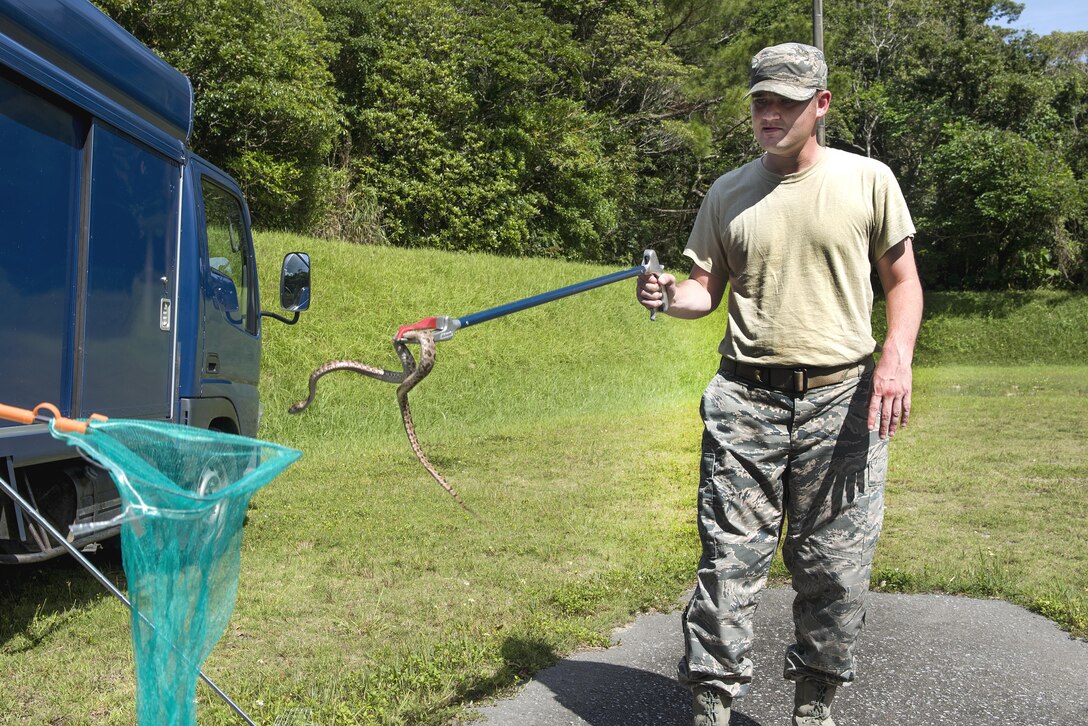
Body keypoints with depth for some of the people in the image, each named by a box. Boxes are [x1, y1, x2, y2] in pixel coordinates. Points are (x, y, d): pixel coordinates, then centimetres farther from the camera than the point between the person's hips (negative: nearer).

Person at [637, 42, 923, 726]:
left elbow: (903, 280, 8)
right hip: (746, 400, 1)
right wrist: (669, 296, -10)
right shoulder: (727, 193, 9)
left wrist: (898, 353, -9)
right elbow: (707, 288, 13)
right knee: (729, 561, -2)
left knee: (836, 569, 6)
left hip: (843, 400, 0)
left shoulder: (868, 180, 5)